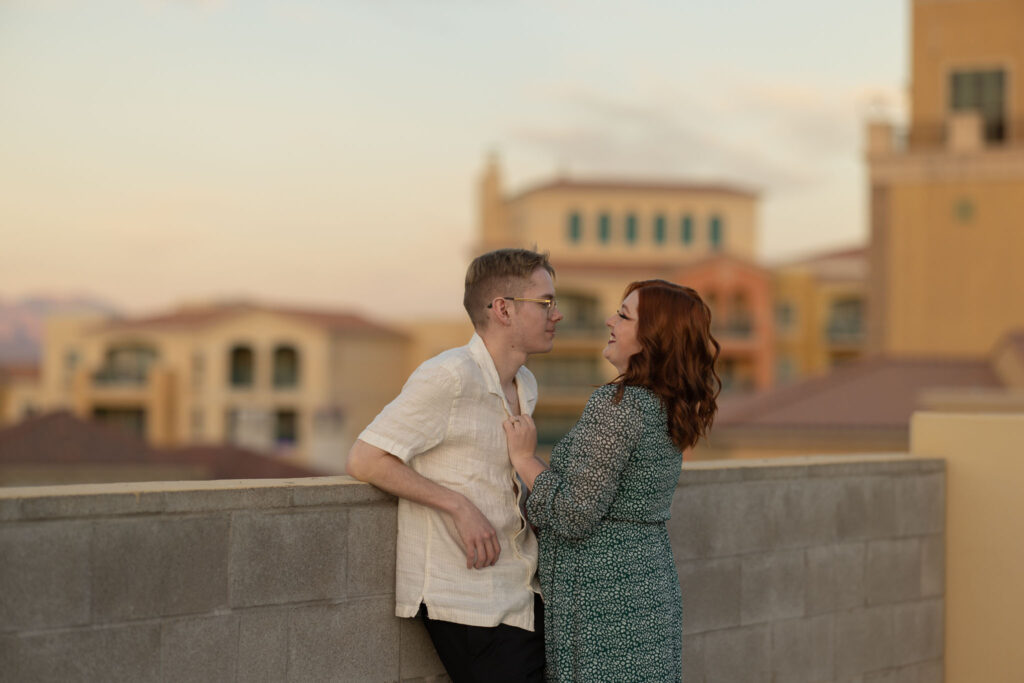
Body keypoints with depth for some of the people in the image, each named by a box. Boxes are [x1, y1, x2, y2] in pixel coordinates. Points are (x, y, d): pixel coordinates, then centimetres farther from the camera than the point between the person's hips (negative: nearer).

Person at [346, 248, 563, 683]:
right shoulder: (449, 378, -13)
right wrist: (458, 505, -18)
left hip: (522, 594, 8)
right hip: (467, 603, -8)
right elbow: (364, 460, -16)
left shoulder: (525, 387, 14)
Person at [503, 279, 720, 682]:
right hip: (651, 585, 9)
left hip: (604, 601, -9)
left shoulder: (616, 405, -18)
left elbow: (575, 516, -20)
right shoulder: (666, 409, 10)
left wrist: (525, 459, -9)